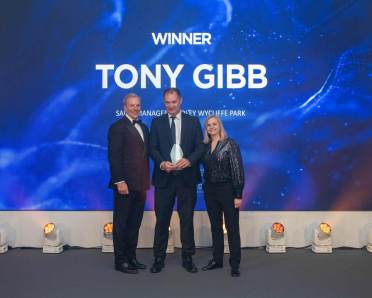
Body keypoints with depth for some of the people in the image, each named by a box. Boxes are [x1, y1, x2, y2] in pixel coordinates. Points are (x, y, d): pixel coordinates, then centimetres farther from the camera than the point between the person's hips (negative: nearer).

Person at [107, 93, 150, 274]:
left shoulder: (143, 127, 16)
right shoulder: (117, 127, -7)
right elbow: (114, 157, -13)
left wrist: (146, 181, 12)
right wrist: (119, 181, -19)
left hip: (140, 184, 7)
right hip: (125, 184, -7)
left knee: (135, 223, 14)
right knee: (121, 223, 3)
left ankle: (131, 257, 25)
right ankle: (120, 261, 14)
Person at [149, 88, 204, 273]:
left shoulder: (193, 121, 6)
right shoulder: (157, 122, 7)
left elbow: (200, 147, 1)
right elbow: (152, 148, 1)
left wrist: (189, 160, -17)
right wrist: (162, 163, -18)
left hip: (187, 178, 0)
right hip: (164, 177, 0)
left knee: (187, 220, 8)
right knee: (162, 220, 6)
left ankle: (188, 258, 20)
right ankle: (159, 258, 19)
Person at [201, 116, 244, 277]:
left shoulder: (230, 144, -6)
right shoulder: (205, 146, 9)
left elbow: (237, 169, -10)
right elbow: (205, 168, 12)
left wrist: (238, 195, -14)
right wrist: (206, 188, 3)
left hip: (227, 189, -5)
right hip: (210, 190, 5)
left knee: (232, 227, 0)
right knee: (215, 226, 14)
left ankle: (235, 264, 10)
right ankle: (217, 259, 26)